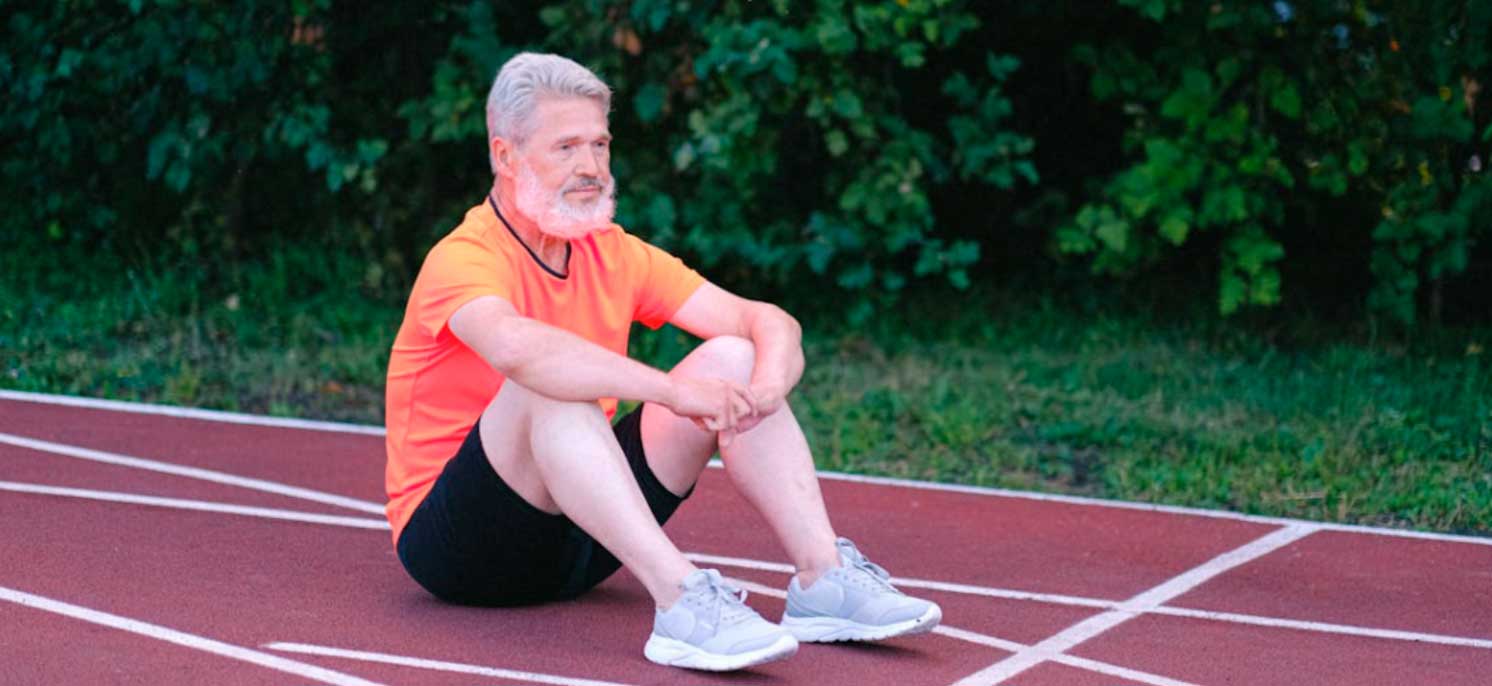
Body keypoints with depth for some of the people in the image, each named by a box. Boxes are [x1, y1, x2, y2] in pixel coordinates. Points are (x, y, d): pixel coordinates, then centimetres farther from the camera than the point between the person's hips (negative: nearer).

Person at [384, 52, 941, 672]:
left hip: (581, 536, 7)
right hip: (451, 542, -7)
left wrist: (769, 383, -25)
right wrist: (677, 392, -44)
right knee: (552, 387, -34)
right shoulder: (463, 260, -18)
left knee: (732, 359, -6)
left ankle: (823, 581, -19)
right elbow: (518, 348, -42)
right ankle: (682, 603, -45)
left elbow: (769, 322, -1)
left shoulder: (615, 256, 4)